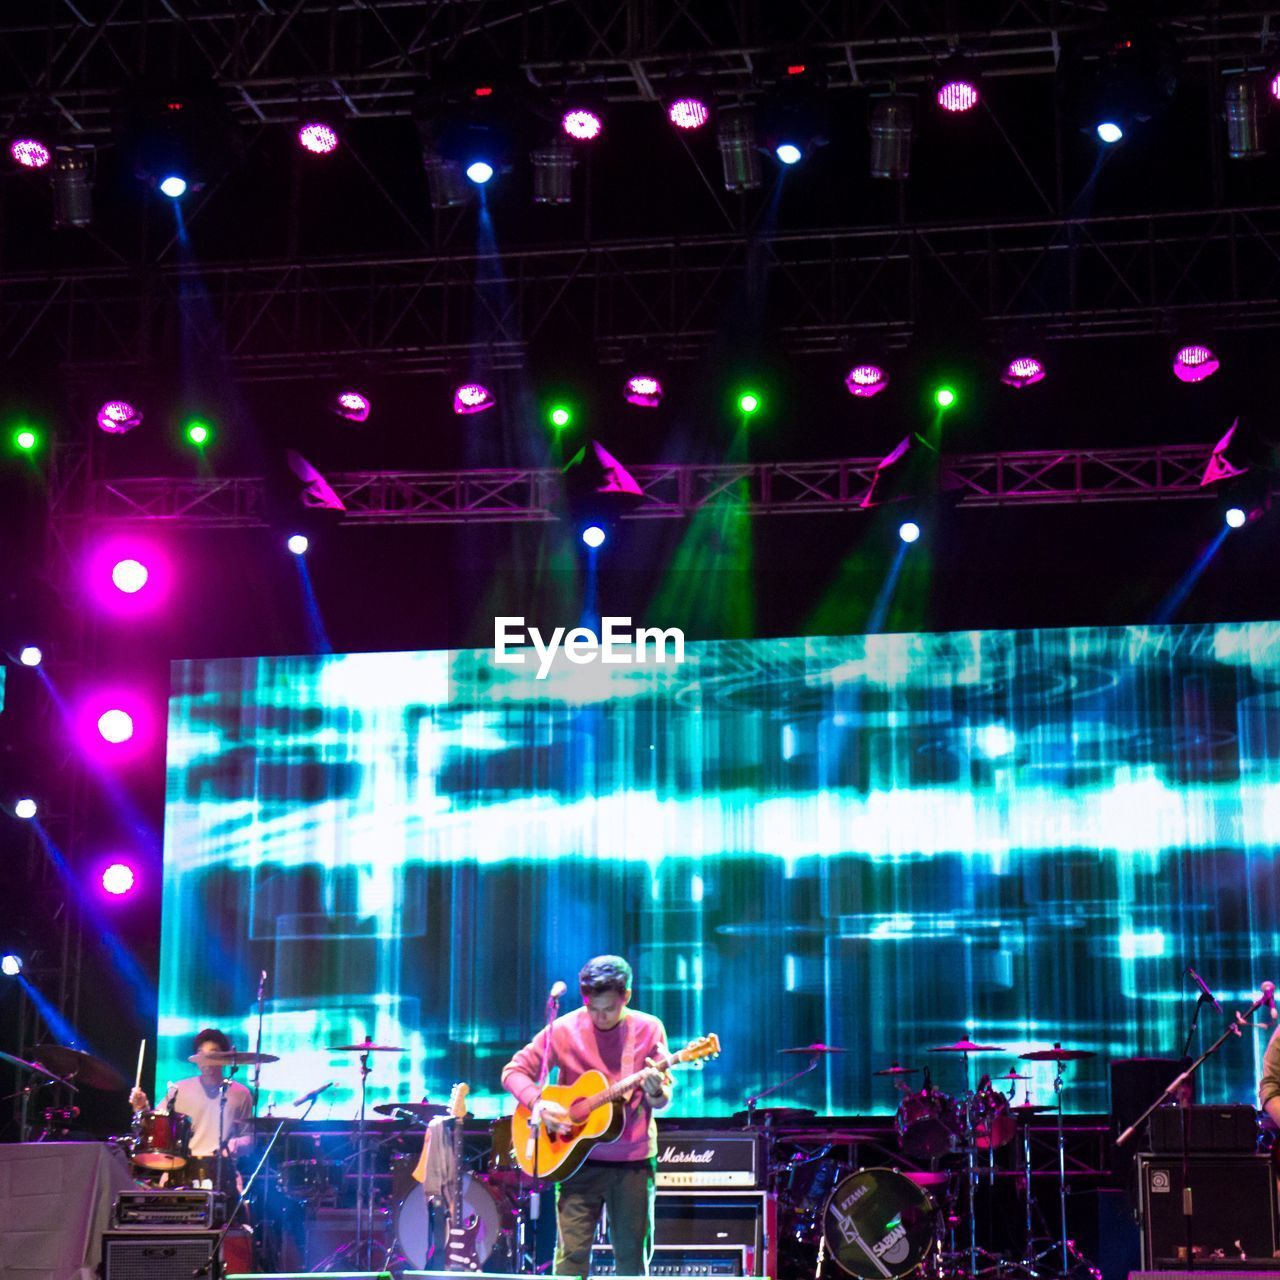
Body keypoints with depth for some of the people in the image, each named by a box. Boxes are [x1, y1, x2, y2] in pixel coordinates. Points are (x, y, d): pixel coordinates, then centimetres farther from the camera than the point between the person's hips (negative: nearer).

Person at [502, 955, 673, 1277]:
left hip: (634, 1162, 1)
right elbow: (514, 1070, 1)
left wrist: (656, 1091, -24)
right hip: (579, 1158, -1)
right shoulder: (565, 1029, -4)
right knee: (571, 1254, -5)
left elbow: (663, 1100, 0)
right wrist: (538, 1103, -17)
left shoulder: (648, 1030, -1)